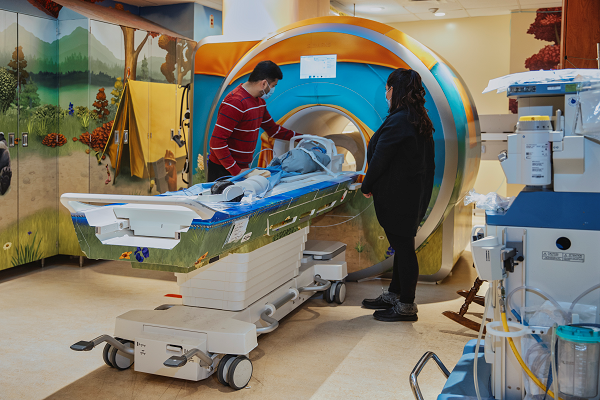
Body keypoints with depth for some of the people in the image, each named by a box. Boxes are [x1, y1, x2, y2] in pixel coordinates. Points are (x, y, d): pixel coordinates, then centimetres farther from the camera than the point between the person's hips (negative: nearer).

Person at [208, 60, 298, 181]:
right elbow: (217, 142, -25)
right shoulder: (236, 103, -22)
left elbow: (273, 129, 25)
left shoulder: (260, 101, 10)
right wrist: (236, 171, -23)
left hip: (243, 167, 9)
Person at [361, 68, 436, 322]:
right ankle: (393, 295, 30)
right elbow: (428, 162, 15)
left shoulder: (398, 121, -18)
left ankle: (406, 306, 8)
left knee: (403, 246, -2)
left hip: (398, 195, -10)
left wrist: (367, 186, -3)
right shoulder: (421, 120, 11)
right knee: (402, 246, 16)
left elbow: (380, 158, -17)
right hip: (416, 194, 10)